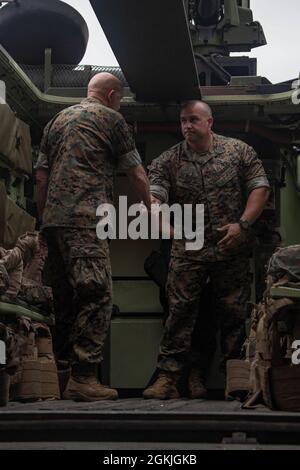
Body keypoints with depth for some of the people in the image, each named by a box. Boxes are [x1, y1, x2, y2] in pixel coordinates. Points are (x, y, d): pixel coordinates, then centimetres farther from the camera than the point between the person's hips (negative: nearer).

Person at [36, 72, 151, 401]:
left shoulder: (57, 121, 24)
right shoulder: (110, 118, 5)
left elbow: (41, 176, 19)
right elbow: (136, 174, 9)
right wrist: (151, 210, 22)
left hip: (52, 222, 8)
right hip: (85, 218, -7)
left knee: (65, 300, 11)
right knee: (96, 297, -10)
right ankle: (83, 378, -17)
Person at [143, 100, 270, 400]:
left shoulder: (239, 151, 5)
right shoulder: (168, 161, 5)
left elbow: (260, 187, 2)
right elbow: (154, 194, -9)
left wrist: (243, 224, -10)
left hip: (232, 249, 0)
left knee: (234, 311, 2)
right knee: (180, 310, -7)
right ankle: (167, 378, -7)